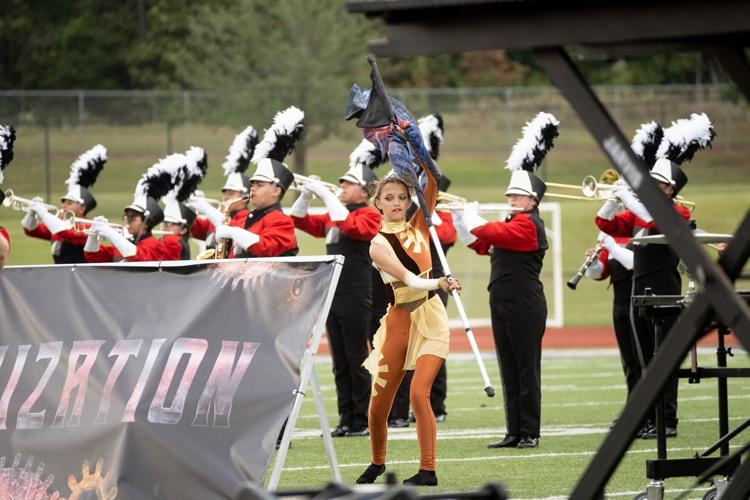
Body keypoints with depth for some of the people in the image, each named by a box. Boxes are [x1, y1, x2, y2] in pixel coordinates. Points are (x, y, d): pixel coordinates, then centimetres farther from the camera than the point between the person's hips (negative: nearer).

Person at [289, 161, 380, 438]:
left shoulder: (369, 215, -7)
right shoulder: (332, 216, 15)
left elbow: (350, 226, -26)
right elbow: (299, 220, 20)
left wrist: (326, 194, -22)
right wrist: (306, 194, 3)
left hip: (355, 298, -7)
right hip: (332, 297, 7)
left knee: (356, 361, -3)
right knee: (339, 362, 8)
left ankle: (361, 421, 2)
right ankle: (346, 419, 11)